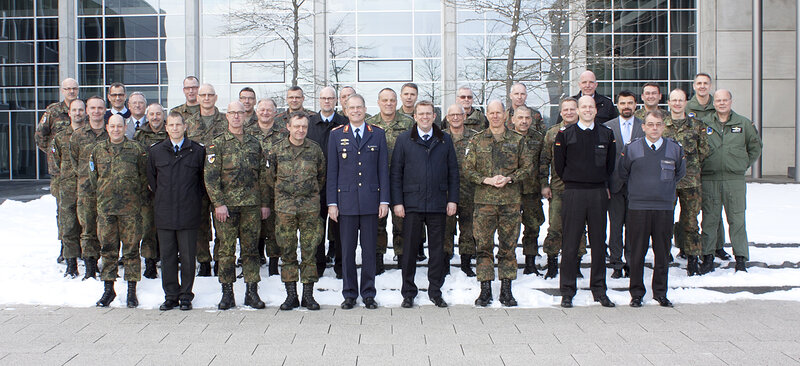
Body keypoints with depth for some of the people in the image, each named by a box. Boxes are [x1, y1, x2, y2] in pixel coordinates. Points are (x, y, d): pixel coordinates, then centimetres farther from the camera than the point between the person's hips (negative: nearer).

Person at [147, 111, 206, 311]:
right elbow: (151, 178, 17)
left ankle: (186, 295, 13)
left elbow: (204, 179, 10)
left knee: (188, 256, 2)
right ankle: (171, 295, 16)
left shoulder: (197, 151, 1)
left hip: (188, 213, -2)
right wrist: (161, 199, 13)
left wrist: (195, 199, 6)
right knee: (167, 256, 6)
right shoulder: (156, 151, 7)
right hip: (164, 213, 2)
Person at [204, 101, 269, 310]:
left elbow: (263, 175, 14)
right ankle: (227, 294, 10)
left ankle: (252, 292, 12)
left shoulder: (254, 144, 12)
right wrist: (218, 203, -12)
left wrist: (264, 203, 9)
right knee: (226, 249, 1)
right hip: (226, 205, -2)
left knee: (250, 248, 5)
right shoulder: (217, 144, 3)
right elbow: (210, 176, -4)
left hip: (251, 205, 2)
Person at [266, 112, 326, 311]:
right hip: (284, 207, 0)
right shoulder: (277, 150, 2)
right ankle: (291, 295, 11)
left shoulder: (315, 149, 5)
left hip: (310, 207, 0)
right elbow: (270, 177, 12)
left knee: (309, 251, 1)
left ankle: (308, 294, 9)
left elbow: (322, 175, 17)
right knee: (287, 251, 3)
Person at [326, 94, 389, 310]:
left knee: (369, 249, 5)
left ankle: (368, 294, 15)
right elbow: (332, 171, 5)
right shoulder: (336, 135, 7)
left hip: (371, 200, 0)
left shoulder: (377, 134, 7)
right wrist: (332, 202, -1)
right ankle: (349, 294, 15)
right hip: (346, 200, 0)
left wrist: (384, 200, -1)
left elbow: (383, 169, 5)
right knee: (347, 249, 4)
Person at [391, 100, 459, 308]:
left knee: (437, 249, 6)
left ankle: (435, 292, 19)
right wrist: (397, 202, -4)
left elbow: (453, 172, 10)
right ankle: (408, 293, 14)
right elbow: (396, 173, 3)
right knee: (409, 248, 3)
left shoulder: (445, 140, 8)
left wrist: (453, 200, 3)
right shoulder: (404, 140, 4)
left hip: (438, 204, 1)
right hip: (412, 203, -1)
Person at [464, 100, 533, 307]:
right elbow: (468, 169, 5)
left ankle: (506, 290, 13)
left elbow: (528, 167, 6)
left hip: (511, 200, 0)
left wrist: (509, 178, -10)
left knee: (508, 247, 4)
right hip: (484, 200, 0)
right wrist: (487, 180, -11)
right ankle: (485, 290, 9)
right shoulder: (477, 141, 7)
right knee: (484, 246, 1)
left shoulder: (517, 140, 7)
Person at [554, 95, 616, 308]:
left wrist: (602, 184, 12)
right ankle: (567, 292, 7)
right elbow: (558, 165, 5)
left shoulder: (606, 134, 8)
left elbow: (610, 164, 15)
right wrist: (573, 182, 7)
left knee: (598, 243, 7)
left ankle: (599, 291, 16)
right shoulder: (565, 135, 1)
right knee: (570, 244, -1)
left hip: (599, 194, 2)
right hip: (574, 194, -2)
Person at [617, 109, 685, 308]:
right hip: (637, 208, -1)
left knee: (662, 253, 7)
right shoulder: (631, 148, 0)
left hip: (665, 209, 1)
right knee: (636, 253, 3)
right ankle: (636, 293, 14)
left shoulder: (675, 148, 4)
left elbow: (680, 173, 19)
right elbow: (622, 173, 12)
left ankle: (661, 293, 20)